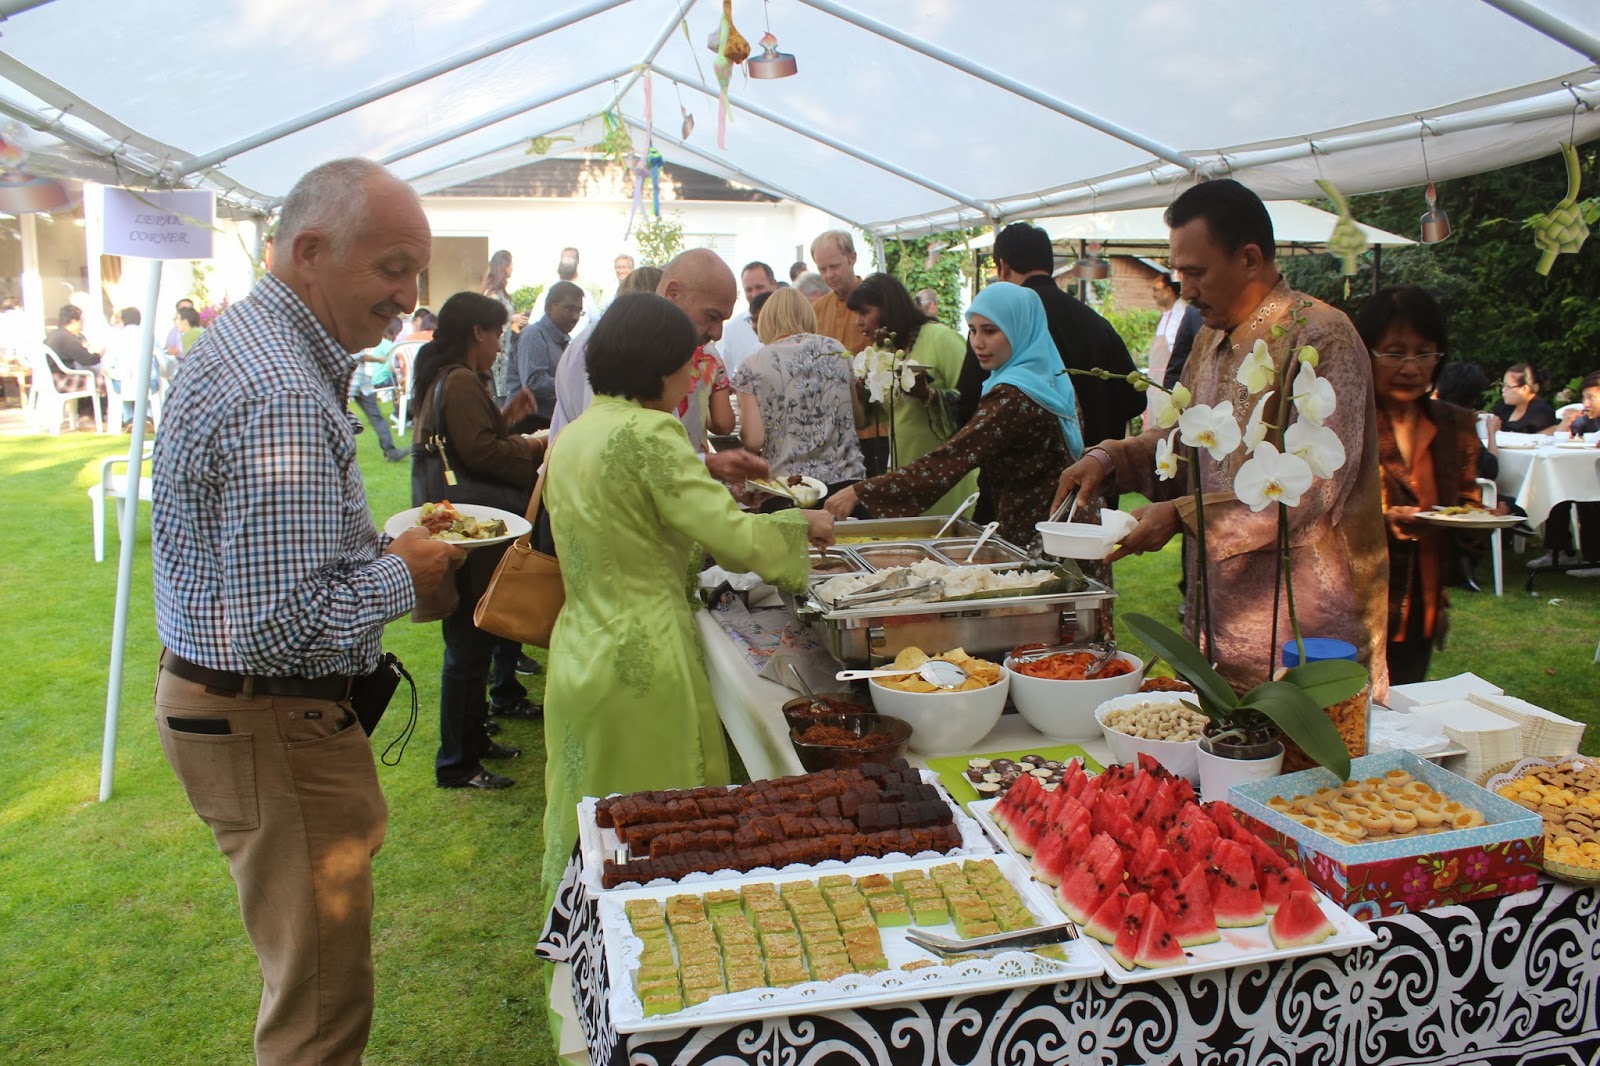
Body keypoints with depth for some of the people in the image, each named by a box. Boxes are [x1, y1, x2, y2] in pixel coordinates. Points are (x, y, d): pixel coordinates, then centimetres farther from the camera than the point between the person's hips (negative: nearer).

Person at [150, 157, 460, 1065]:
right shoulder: (284, 397, -26)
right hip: (270, 724, -11)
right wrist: (401, 576, -12)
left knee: (311, 974, 24)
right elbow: (283, 623, -29)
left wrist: (377, 543, 9)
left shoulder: (241, 340, 10)